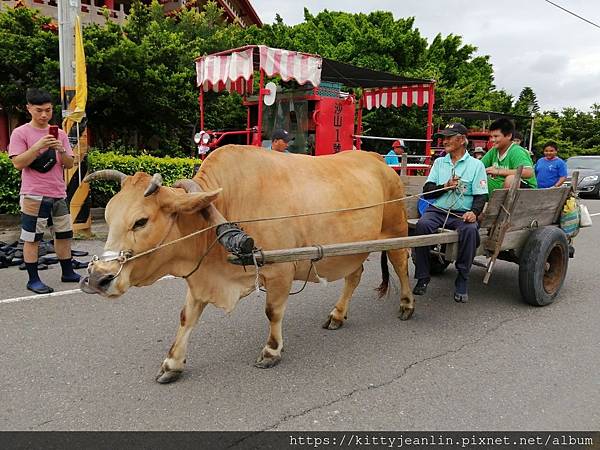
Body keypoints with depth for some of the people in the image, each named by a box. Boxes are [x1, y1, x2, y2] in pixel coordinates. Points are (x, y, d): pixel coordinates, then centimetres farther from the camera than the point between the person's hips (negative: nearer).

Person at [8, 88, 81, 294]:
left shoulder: (60, 134, 9)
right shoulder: (20, 133, -3)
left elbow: (69, 164, 8)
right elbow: (18, 163, -11)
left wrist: (61, 150, -12)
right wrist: (38, 146, -21)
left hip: (58, 194, 5)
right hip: (34, 196, -5)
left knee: (64, 234, 12)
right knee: (32, 238, 1)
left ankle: (68, 273, 25)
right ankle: (33, 280, 9)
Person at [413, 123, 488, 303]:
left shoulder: (476, 164, 7)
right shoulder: (439, 162, 17)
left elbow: (481, 195, 1)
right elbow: (427, 191, 10)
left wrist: (474, 212, -19)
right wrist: (445, 187, -8)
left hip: (462, 213, -2)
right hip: (437, 210, 2)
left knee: (470, 230, -35)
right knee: (422, 224, -31)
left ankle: (462, 283, -21)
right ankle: (422, 278, -19)